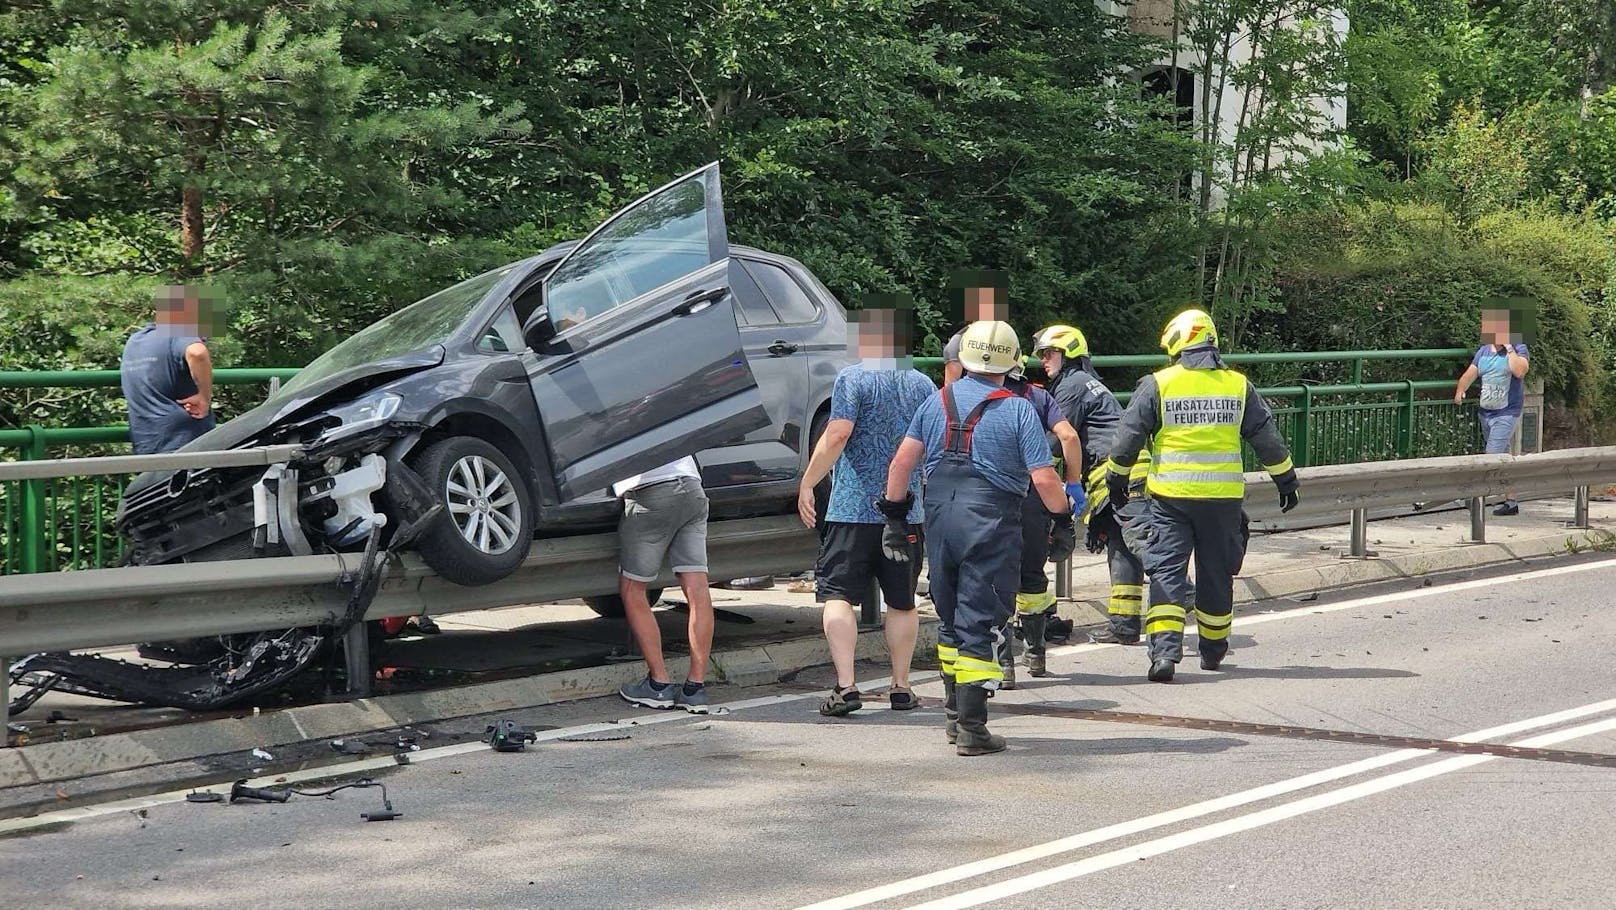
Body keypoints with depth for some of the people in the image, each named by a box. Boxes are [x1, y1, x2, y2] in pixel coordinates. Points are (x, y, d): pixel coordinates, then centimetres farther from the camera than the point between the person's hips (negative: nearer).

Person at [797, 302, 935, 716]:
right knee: (902, 601, 12)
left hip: (853, 509, -4)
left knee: (837, 595, -2)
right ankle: (901, 687, 15)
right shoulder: (922, 384, 8)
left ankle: (845, 686, -13)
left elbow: (837, 435, -17)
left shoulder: (853, 379, -6)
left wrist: (807, 484, -12)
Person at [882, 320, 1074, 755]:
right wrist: (1064, 519, 5)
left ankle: (955, 715, 27)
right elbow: (1044, 478, -10)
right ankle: (971, 728, -3)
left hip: (940, 516, 5)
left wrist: (894, 515, 14)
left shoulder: (937, 402, 8)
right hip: (991, 521, -4)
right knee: (980, 624, -2)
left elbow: (902, 462, 6)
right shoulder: (1018, 410, -5)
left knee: (950, 619, 18)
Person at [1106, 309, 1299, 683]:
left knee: (1166, 571, 0)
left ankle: (1165, 649, -14)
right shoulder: (1239, 386, 4)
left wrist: (1116, 479, 14)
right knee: (1216, 575, 14)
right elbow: (1268, 440, 9)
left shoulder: (1157, 385, -4)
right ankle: (1213, 650, 27)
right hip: (1223, 496, 2)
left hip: (1171, 495, -2)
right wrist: (1287, 481, 21)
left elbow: (1127, 438, -1)